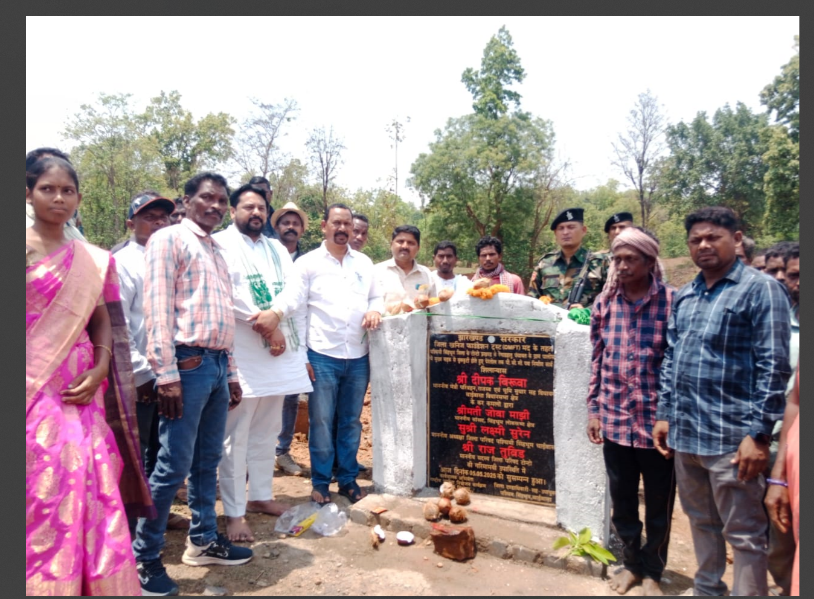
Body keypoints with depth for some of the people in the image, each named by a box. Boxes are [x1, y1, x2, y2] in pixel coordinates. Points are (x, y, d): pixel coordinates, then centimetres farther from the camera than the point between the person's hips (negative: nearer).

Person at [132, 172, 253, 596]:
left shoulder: (217, 251, 20)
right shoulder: (169, 239, -3)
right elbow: (157, 309, -12)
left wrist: (231, 373, 17)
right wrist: (166, 374, -18)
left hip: (217, 364, 8)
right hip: (187, 363, -8)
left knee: (208, 460, 15)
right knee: (174, 465, -3)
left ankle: (203, 540, 28)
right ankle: (144, 558, 12)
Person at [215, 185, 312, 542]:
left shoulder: (278, 250, 17)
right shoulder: (221, 244, -2)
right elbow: (227, 295, -17)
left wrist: (300, 349, 6)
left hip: (280, 354, 6)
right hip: (241, 357, -6)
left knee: (266, 432, 16)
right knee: (236, 437, 1)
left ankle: (260, 496, 30)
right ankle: (234, 513, 12)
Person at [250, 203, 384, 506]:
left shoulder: (364, 262, 12)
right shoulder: (309, 262, -1)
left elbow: (376, 297, 19)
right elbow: (292, 294, -16)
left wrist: (375, 310, -5)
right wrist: (275, 313, -37)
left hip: (358, 357, 4)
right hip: (322, 356, -4)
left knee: (351, 422, 14)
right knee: (321, 422, 6)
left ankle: (348, 479, 29)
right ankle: (320, 482, 22)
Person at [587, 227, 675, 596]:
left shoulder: (671, 302, -10)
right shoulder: (604, 302, 2)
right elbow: (597, 360, 7)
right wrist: (593, 409, 6)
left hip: (657, 421, -3)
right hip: (615, 419, 3)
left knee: (659, 505, 14)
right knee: (622, 501, 17)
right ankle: (632, 564, 39)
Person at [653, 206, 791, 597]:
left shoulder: (760, 290, -7)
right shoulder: (684, 297, 11)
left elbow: (773, 367, -12)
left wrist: (758, 433, -15)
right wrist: (664, 414, 10)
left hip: (731, 438, -6)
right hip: (684, 433, 7)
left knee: (744, 535, 7)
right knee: (701, 522, 22)